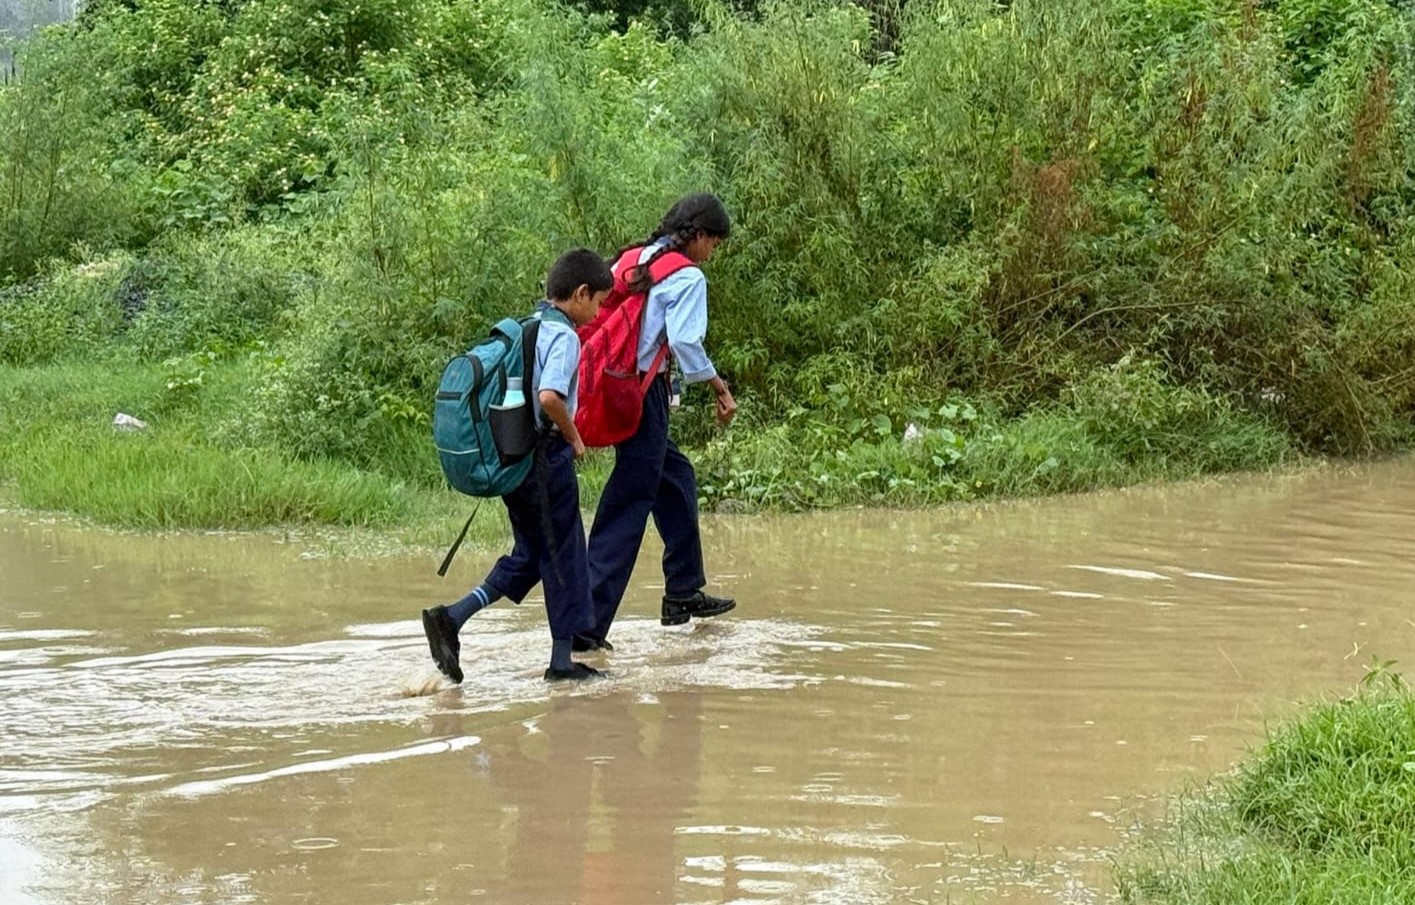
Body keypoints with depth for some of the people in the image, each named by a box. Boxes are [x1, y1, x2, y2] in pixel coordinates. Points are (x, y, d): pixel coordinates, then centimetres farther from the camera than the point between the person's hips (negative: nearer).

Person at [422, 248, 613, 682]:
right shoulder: (564, 336, -14)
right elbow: (549, 396, -29)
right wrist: (574, 437, -13)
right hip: (547, 459, -8)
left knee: (528, 556, 16)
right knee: (564, 556, 3)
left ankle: (451, 618, 2)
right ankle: (562, 660, 9)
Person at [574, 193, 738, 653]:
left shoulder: (633, 259, 13)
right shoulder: (687, 278, -9)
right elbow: (685, 342, -21)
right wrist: (721, 389, -12)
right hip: (644, 391, -9)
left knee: (676, 477, 24)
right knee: (628, 506, -8)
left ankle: (683, 592, 30)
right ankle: (586, 623, -13)